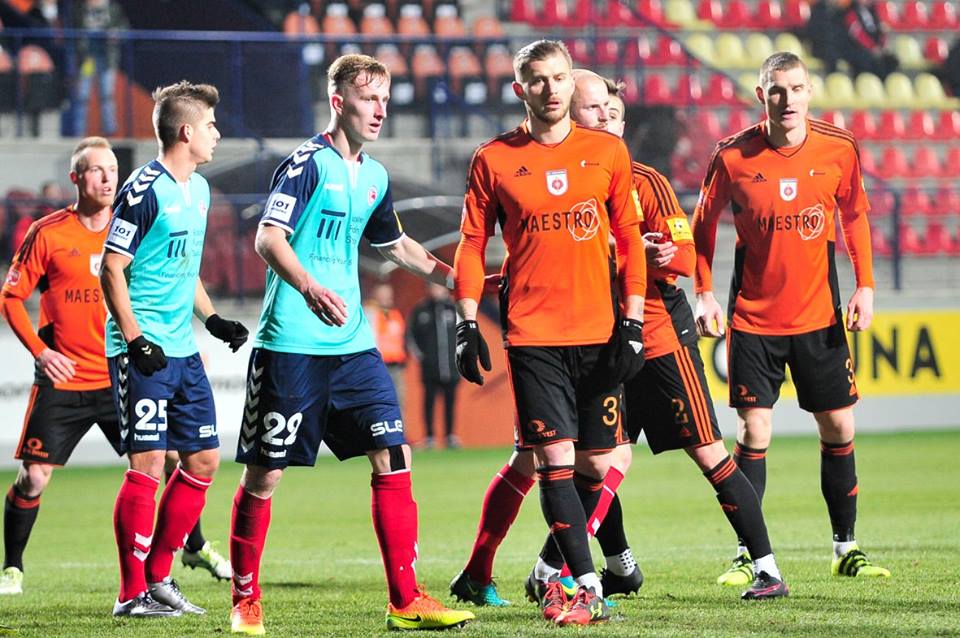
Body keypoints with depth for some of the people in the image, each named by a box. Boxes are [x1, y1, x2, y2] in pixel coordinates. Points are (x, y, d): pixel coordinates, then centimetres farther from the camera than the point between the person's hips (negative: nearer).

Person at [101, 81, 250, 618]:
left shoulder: (199, 190, 14)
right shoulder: (144, 190, -13)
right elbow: (112, 267, -13)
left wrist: (213, 318, 16)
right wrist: (134, 340, -18)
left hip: (183, 351, 9)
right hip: (144, 352, -9)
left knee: (203, 459, 8)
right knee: (147, 462, -9)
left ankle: (159, 576, 18)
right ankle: (133, 593, -4)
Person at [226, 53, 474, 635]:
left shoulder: (374, 177, 14)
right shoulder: (308, 163, -9)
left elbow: (396, 245, 31)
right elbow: (268, 237, -19)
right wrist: (309, 288, -36)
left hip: (353, 344, 7)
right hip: (292, 343, -7)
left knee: (393, 456, -4)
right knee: (265, 473, 0)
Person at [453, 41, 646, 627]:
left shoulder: (607, 151, 5)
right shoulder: (494, 160, 2)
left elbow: (629, 238, 8)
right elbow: (473, 244, 5)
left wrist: (633, 320, 2)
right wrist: (468, 323, -2)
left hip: (597, 331, 2)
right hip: (531, 332, -2)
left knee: (596, 463, 4)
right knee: (555, 457, -10)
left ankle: (553, 572, 22)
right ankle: (585, 587, -8)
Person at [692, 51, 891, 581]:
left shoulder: (839, 150, -6)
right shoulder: (733, 156, -10)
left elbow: (855, 215, 9)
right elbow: (704, 221, 3)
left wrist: (864, 285, 1)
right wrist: (703, 292, -3)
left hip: (819, 314, 2)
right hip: (752, 317, -2)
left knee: (838, 426, 4)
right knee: (753, 432, -4)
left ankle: (846, 547, 16)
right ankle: (749, 553, 5)